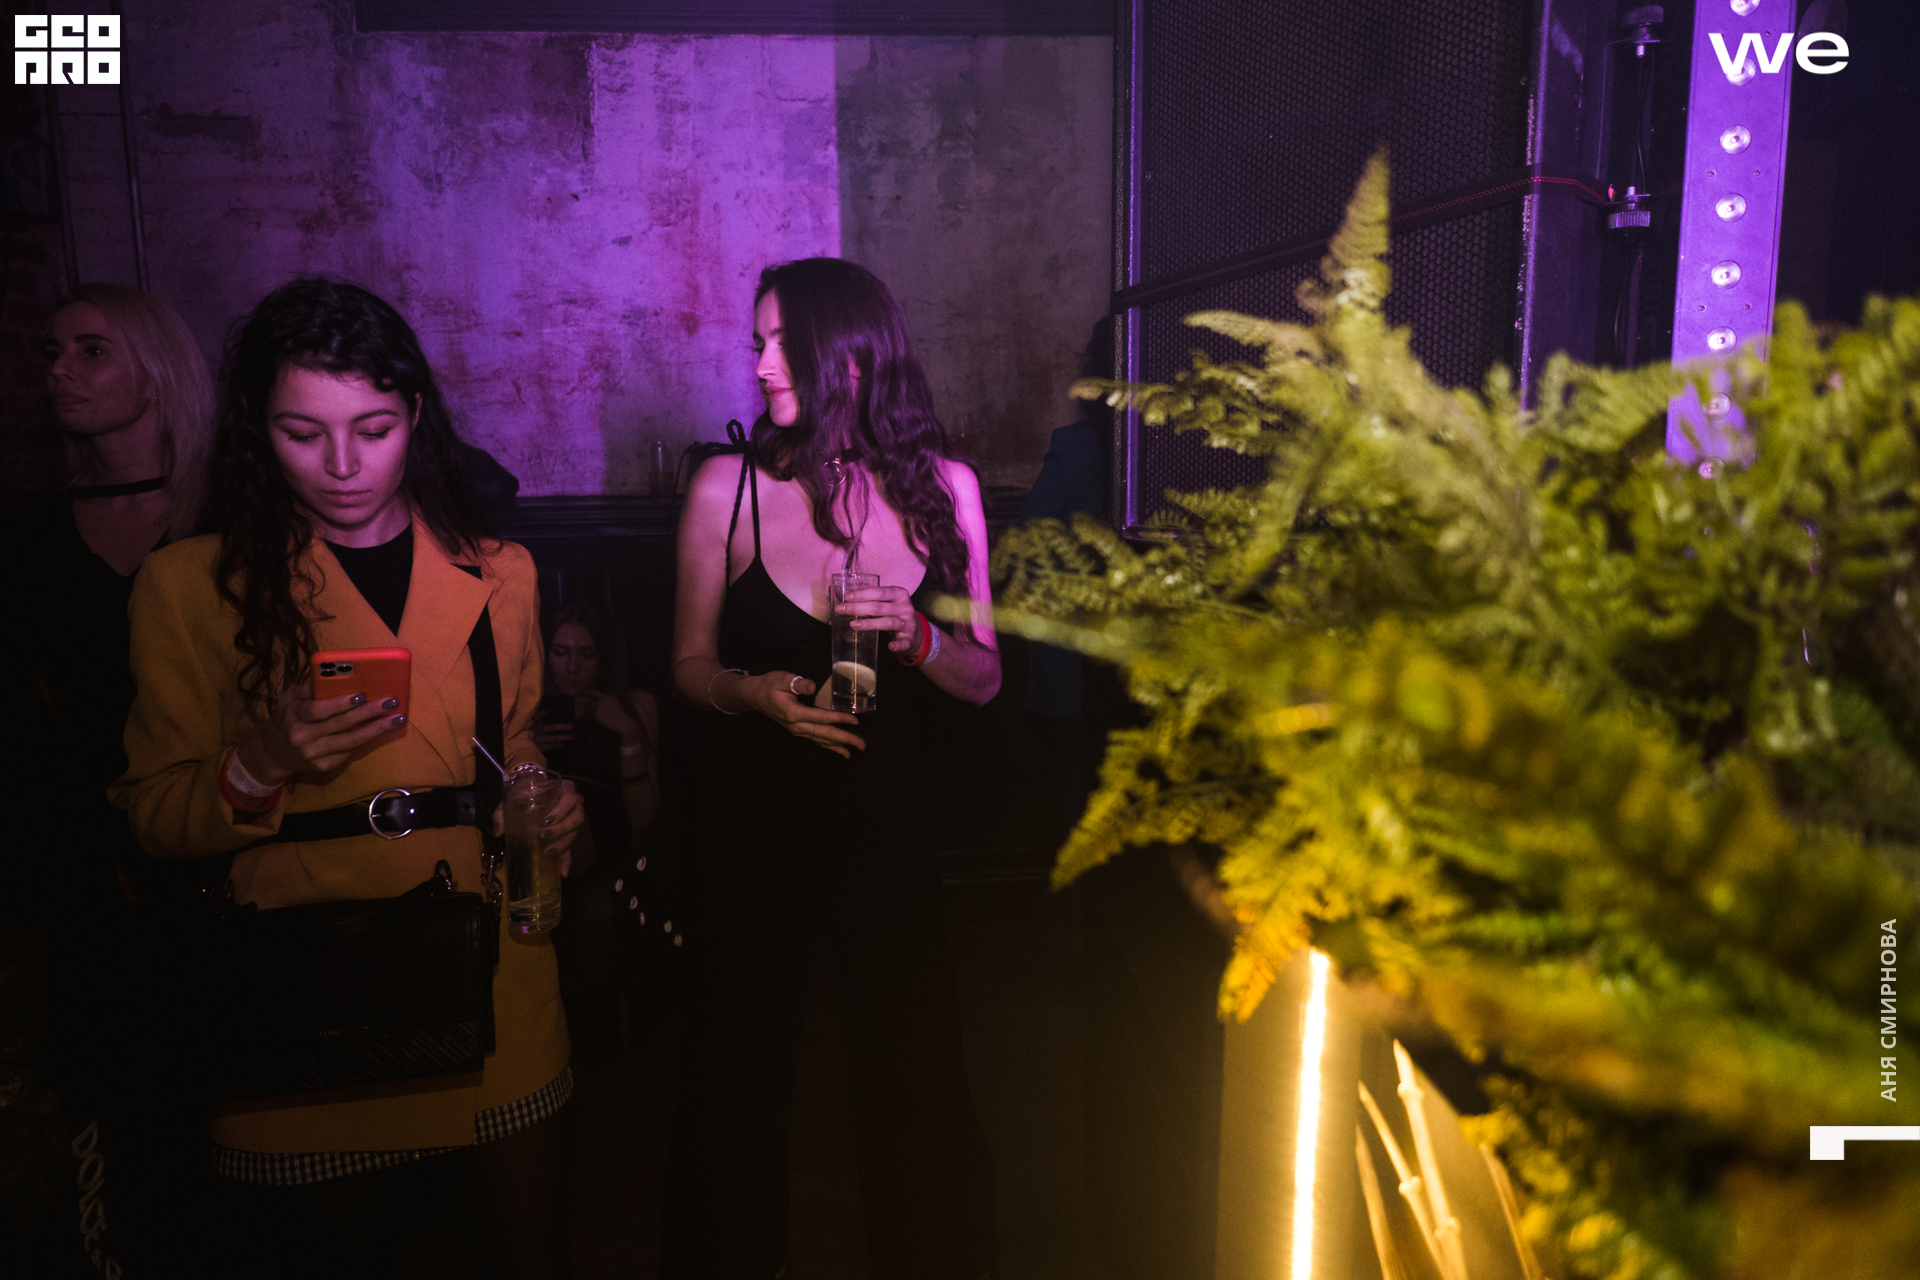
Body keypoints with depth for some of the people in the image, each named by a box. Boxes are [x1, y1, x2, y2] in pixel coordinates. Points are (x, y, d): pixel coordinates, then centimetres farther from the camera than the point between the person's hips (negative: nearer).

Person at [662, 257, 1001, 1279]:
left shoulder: (942, 486, -2)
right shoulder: (726, 487, -6)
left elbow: (983, 679, 2)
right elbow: (691, 665, 3)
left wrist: (919, 638, -17)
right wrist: (753, 691, -17)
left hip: (889, 828, 1)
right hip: (752, 828, -1)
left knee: (919, 1090, 8)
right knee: (736, 1085, 11)